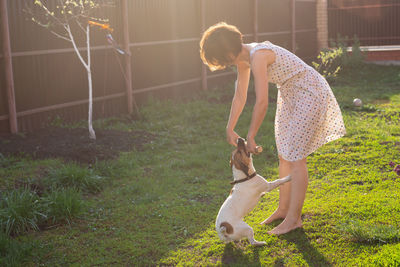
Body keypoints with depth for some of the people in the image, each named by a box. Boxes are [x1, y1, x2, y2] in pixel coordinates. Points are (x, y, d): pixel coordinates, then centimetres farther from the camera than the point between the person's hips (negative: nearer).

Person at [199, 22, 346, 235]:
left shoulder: (258, 56, -28)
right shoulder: (243, 58, 1)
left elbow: (261, 103, -29)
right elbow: (239, 97, 11)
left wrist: (251, 137, -19)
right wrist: (229, 129, 14)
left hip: (310, 93, -9)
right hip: (290, 95, 9)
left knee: (295, 157, -7)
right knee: (284, 156, 13)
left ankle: (294, 218, 2)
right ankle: (283, 208, 26)